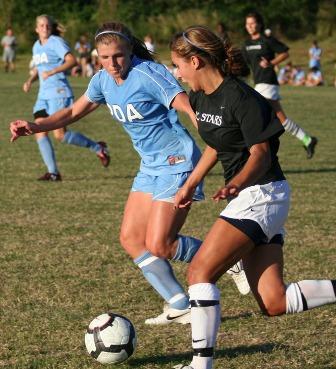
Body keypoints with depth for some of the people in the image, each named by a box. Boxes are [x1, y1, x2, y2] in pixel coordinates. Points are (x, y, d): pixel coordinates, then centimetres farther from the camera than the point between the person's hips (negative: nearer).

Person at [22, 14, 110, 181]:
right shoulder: (36, 46, 16)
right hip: (43, 94, 8)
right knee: (39, 131, -4)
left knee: (60, 134, -13)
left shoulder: (56, 42, -8)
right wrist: (30, 80, 11)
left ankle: (98, 148, 6)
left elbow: (72, 60, -21)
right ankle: (53, 172, -1)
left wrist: (52, 72, -29)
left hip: (59, 92, -8)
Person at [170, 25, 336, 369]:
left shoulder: (241, 99, -19)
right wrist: (190, 185, 23)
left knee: (199, 272, -12)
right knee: (274, 302, 3)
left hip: (261, 194, -9)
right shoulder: (199, 98, 8)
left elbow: (260, 153, -19)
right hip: (248, 197, 9)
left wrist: (236, 184, -36)